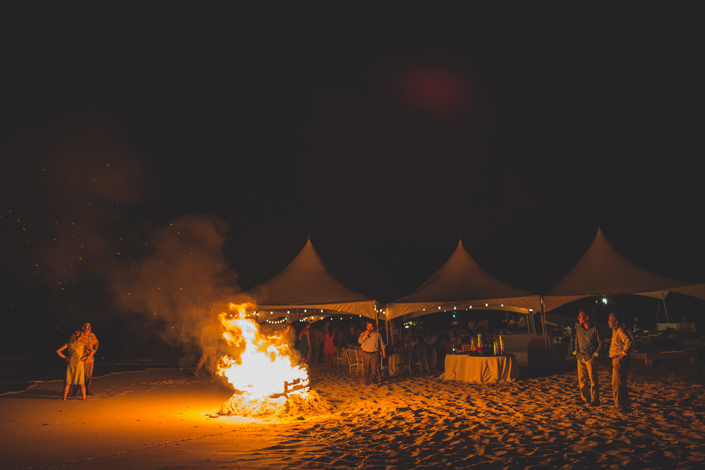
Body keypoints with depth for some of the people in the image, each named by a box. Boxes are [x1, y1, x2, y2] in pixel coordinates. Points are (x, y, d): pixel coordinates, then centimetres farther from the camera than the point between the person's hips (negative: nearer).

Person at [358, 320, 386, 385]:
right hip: (366, 353, 1)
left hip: (375, 354, -1)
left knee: (374, 367, -14)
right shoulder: (363, 334, 7)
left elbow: (381, 344, 14)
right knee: (367, 368, 5)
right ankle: (367, 381, 16)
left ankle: (373, 380, -14)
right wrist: (366, 335, -16)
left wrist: (383, 353, 14)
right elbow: (359, 341, -9)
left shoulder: (377, 334, 7)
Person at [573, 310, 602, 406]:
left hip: (590, 358, -5)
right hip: (580, 358, 6)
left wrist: (595, 354, -5)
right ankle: (585, 398, 18)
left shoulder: (594, 329, -6)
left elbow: (600, 343, -1)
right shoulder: (579, 329, 10)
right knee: (582, 379, 7)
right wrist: (576, 351, 12)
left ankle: (595, 400, 3)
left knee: (593, 379, -4)